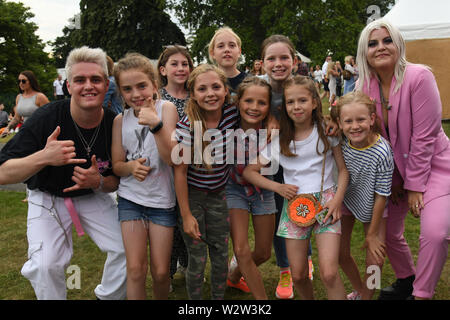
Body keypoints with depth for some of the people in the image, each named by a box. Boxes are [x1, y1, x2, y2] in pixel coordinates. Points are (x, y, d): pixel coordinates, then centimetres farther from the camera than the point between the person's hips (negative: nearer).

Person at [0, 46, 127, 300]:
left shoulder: (115, 125, -16)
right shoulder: (46, 118, -24)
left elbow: (118, 181, -2)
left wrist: (99, 183, -26)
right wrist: (44, 157, -44)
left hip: (93, 196, 3)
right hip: (47, 197, -2)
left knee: (126, 248, -5)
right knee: (46, 265, -19)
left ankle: (109, 297, 22)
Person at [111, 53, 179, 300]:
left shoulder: (165, 108, -9)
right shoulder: (121, 120, 0)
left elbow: (171, 158, -17)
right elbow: (116, 165, 7)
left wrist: (155, 124, -32)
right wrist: (130, 167, -16)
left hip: (162, 199, -2)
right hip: (130, 198, 2)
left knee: (160, 272, 6)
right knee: (135, 269, -1)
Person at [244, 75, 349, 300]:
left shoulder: (327, 130, -1)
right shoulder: (279, 140, 1)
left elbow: (343, 169, 3)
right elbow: (249, 172, 5)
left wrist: (338, 199, -11)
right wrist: (278, 187, -6)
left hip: (325, 200, -2)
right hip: (294, 203, 2)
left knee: (329, 274, -16)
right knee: (298, 275, 5)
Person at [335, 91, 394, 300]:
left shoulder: (382, 152, -31)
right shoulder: (340, 140, -21)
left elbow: (381, 196, -21)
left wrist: (372, 233, -14)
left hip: (373, 206, -3)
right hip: (346, 199, 3)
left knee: (375, 261, -7)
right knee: (341, 253, 7)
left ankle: (366, 296, 23)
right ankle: (359, 291, 36)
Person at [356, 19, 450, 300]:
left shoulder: (419, 77, -20)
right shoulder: (364, 86, -5)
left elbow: (424, 136, -20)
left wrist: (414, 185, -16)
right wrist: (390, 180, 0)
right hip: (394, 169, 5)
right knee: (388, 232, 12)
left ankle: (422, 294, 1)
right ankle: (407, 281, 40)